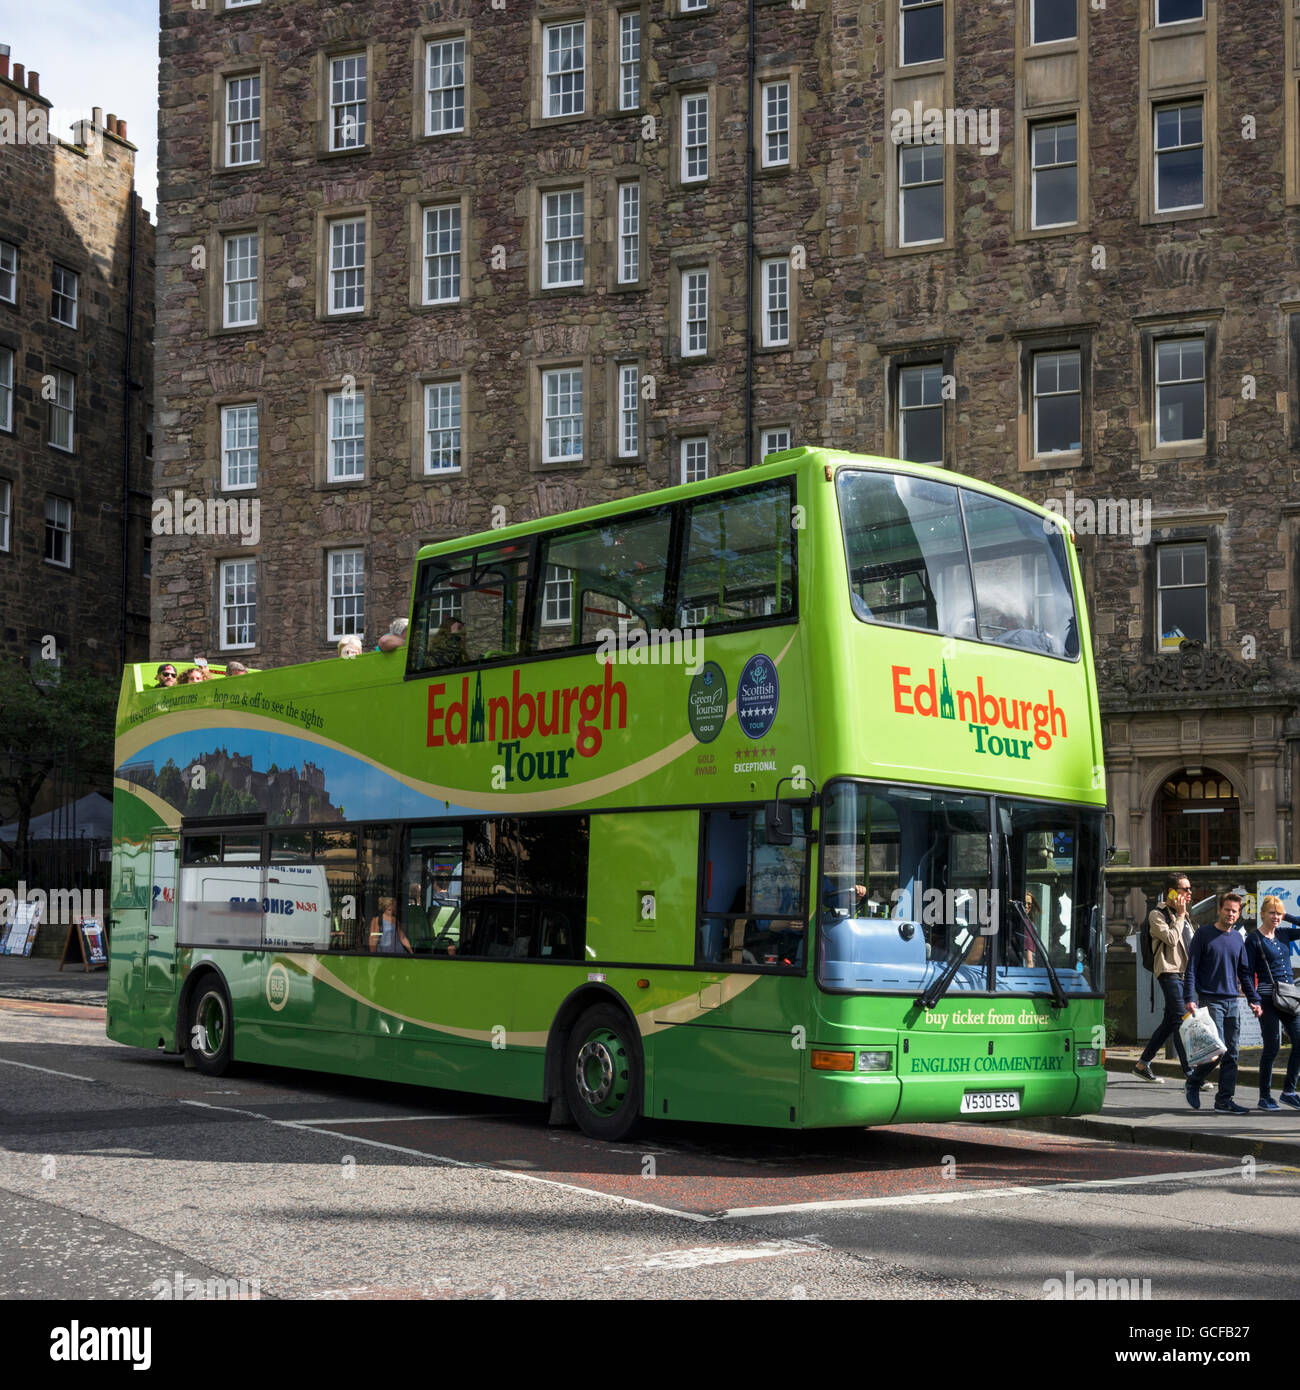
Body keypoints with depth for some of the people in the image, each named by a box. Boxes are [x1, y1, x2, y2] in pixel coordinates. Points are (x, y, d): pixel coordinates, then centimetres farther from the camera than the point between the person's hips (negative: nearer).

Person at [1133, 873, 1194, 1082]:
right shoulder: (1157, 915, -5)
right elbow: (1171, 938, -19)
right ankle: (1190, 1073, -16)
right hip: (1169, 972, -9)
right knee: (1181, 1021, -14)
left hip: (1184, 973, 9)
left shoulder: (1184, 915, 21)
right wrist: (1179, 916, -10)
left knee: (1169, 1022, 10)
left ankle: (1142, 1065, 18)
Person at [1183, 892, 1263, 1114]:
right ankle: (1193, 1083, 11)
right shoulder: (1204, 934, -3)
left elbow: (1244, 973, 20)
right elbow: (1191, 969, -4)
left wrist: (1254, 1000, 12)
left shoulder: (1237, 938, 13)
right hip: (1210, 1000, -5)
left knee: (1231, 1053, 3)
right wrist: (1190, 998, -13)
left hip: (1232, 1002, 6)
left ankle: (1224, 1101, 7)